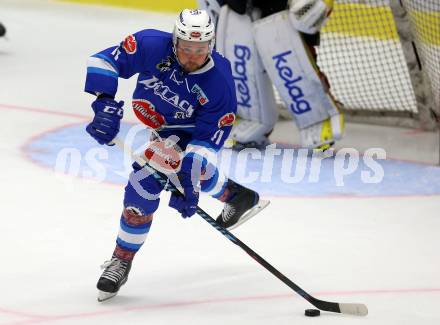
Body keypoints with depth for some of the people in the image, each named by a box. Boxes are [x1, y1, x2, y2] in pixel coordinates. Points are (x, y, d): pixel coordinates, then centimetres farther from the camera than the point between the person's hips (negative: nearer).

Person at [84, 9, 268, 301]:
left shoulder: (219, 82, -32)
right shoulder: (152, 47, -30)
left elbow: (207, 138, -29)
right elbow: (104, 61, -24)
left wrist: (189, 184, -36)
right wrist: (106, 106, -36)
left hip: (190, 129, -4)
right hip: (157, 123, 4)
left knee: (145, 182, -22)